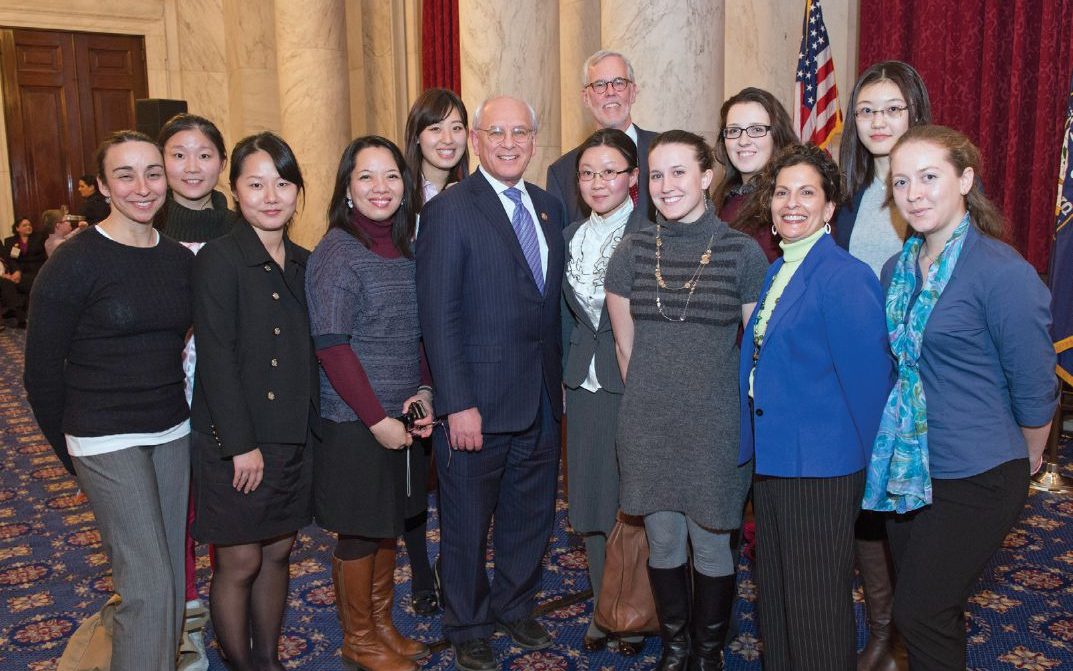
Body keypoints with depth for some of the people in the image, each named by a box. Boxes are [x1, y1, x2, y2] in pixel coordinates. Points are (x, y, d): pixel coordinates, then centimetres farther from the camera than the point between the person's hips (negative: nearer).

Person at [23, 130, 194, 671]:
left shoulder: (181, 260, 4)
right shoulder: (75, 262, -11)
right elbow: (42, 368, -6)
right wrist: (70, 453, 1)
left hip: (172, 433, 5)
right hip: (107, 442, -5)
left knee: (169, 578, 13)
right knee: (148, 588, -6)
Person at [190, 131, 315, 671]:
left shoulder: (303, 263, 7)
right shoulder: (218, 259, -11)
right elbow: (216, 358, -15)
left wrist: (311, 424, 6)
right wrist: (242, 444, -16)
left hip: (294, 437, 6)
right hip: (234, 441, -6)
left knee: (278, 553, 16)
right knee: (239, 563, 6)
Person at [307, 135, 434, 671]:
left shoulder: (403, 250, 7)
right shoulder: (337, 252, -13)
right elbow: (331, 346, -18)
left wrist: (423, 393, -3)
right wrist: (378, 419, -18)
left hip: (401, 417, 7)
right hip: (353, 424, -7)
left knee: (389, 525, 18)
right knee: (359, 535, 8)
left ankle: (382, 625, 37)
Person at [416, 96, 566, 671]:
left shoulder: (549, 207, 9)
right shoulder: (448, 210, -11)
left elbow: (553, 302, 12)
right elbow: (438, 316, -15)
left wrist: (558, 378, 7)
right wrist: (458, 404, -19)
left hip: (541, 400, 6)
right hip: (478, 399, -6)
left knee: (531, 516, 19)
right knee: (467, 525, 12)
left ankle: (515, 607, 42)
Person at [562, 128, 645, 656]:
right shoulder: (570, 236, 10)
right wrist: (563, 381, 12)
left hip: (637, 386, -5)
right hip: (584, 386, 5)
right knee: (590, 502, 12)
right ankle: (602, 610, 30)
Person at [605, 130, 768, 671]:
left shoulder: (742, 252, -7)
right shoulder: (632, 251, 1)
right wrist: (652, 400, 13)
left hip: (715, 425, -2)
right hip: (647, 425, 2)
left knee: (711, 545, 9)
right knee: (663, 542, 14)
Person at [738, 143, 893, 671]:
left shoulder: (845, 276, -17)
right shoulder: (776, 272, 10)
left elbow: (868, 374, -19)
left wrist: (865, 456, -9)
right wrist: (757, 442, 14)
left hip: (820, 467, -8)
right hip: (772, 458, 8)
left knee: (817, 606, 6)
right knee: (775, 592, 21)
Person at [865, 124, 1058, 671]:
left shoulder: (1004, 273, -17)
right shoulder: (897, 270, 4)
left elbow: (1034, 388, -11)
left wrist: (1027, 461, 3)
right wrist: (892, 449, 14)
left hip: (975, 481, -6)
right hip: (904, 470, 6)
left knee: (921, 615, 1)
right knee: (935, 612, 19)